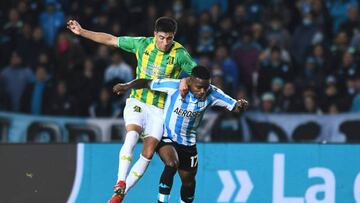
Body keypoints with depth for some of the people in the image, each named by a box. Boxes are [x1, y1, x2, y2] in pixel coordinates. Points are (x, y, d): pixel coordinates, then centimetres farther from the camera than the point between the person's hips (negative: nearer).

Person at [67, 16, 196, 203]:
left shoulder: (179, 54, -8)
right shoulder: (142, 44, -3)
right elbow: (111, 40, 6)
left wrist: (186, 80, -26)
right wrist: (82, 32, 4)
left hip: (160, 109, 0)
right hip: (137, 102, 0)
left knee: (148, 154, -10)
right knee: (131, 136, -29)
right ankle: (120, 184, -28)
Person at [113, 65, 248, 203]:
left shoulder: (212, 93, -15)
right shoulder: (174, 86, -23)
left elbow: (234, 106, -14)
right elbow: (148, 83, -12)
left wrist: (240, 105, -36)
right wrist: (127, 86, -19)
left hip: (188, 143, 4)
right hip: (166, 137, -4)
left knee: (188, 181, 13)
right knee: (172, 164, -32)